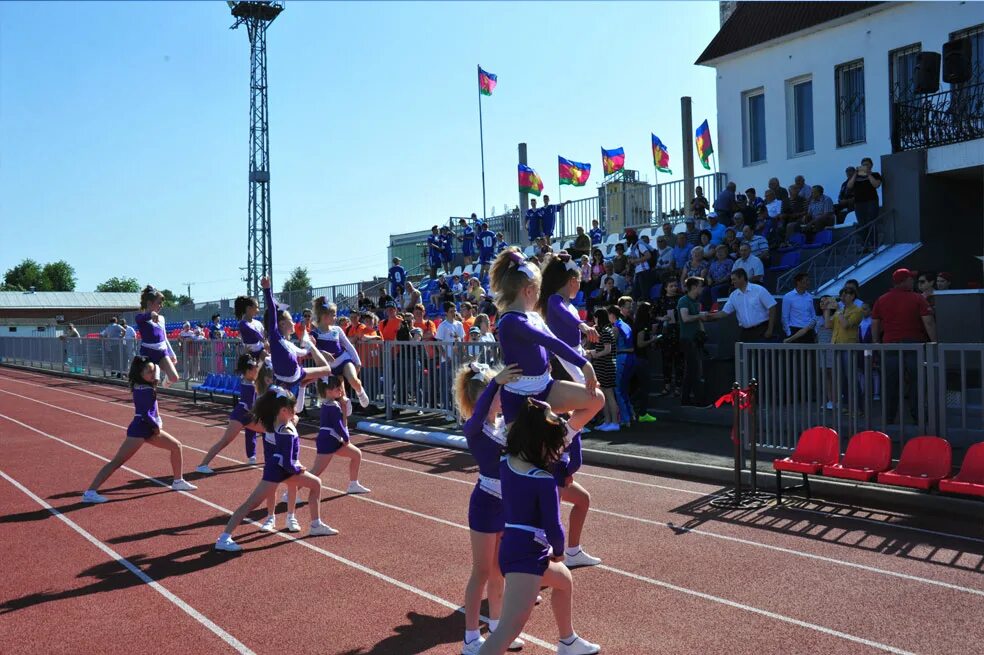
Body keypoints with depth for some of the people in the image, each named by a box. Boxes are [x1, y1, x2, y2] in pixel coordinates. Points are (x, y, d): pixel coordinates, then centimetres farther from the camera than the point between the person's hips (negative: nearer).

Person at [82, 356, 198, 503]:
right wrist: (156, 426, -9)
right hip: (139, 429, -10)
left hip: (149, 428, 10)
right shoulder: (144, 390, -20)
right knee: (117, 461, -14)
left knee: (176, 446, 17)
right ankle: (90, 492, -15)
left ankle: (178, 481, 28)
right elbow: (145, 414, -23)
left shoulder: (141, 386, 6)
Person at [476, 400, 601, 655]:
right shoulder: (545, 481, -19)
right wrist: (559, 551, 3)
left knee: (564, 580, 35)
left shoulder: (505, 462, 1)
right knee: (510, 627, -16)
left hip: (511, 548, 10)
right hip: (527, 555, -10)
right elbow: (553, 527, -16)